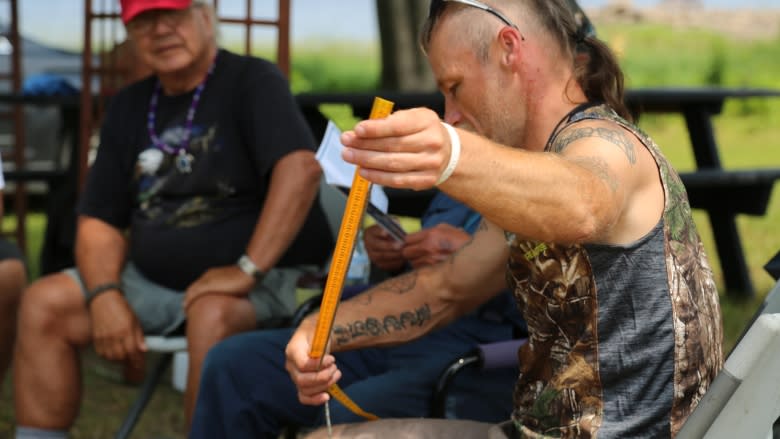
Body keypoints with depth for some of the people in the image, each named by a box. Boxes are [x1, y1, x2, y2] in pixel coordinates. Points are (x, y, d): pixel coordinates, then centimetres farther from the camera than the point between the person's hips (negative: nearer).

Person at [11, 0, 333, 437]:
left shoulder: (251, 80, -7)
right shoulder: (129, 107, 12)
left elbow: (301, 168, -24)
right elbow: (100, 221, 11)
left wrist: (248, 270, -28)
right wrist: (105, 295, -9)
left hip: (260, 279, -6)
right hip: (151, 280, 6)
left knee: (212, 315, -37)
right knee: (44, 303, -11)